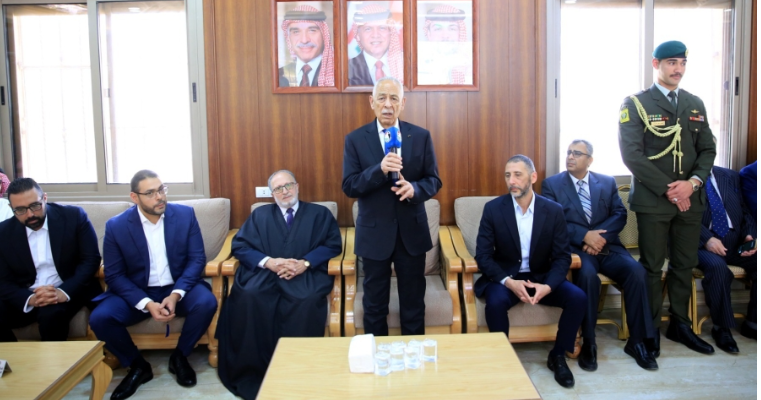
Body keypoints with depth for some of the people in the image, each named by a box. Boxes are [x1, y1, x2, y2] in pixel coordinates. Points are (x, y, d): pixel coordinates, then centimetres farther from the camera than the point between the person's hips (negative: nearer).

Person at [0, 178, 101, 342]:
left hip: (69, 291, -3)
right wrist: (30, 298, -22)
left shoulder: (74, 216, -7)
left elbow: (91, 260, -8)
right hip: (26, 297, 3)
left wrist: (64, 292, -24)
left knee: (51, 314, -33)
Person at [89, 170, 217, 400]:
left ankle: (179, 357, -1)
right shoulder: (116, 226, -8)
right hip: (137, 292, 0)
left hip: (178, 288, 0)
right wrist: (147, 304, -22)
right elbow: (114, 276, -8)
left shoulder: (185, 215, -6)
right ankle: (138, 366, 3)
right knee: (99, 318, -24)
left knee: (206, 303, -29)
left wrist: (176, 295, -22)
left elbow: (197, 259, -6)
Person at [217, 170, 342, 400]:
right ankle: (251, 372, -21)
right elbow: (239, 245, 11)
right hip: (265, 273, 2)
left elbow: (333, 245, 5)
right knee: (247, 298, -32)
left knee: (309, 301, -35)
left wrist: (305, 263, -12)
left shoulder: (320, 214, 19)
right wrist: (268, 262, -8)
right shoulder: (259, 215, 24)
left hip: (305, 275, -1)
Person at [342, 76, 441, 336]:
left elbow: (434, 180, 1)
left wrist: (414, 188, -21)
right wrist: (379, 169, -26)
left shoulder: (421, 136, 0)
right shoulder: (355, 139, -4)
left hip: (412, 231, 1)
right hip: (374, 234, -1)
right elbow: (349, 187, -9)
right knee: (374, 305, 13)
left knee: (413, 303, 14)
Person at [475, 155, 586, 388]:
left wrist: (548, 286, -24)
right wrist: (508, 282, -26)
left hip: (542, 278, 2)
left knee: (578, 298, -21)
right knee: (496, 302, -34)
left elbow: (562, 256, -4)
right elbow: (483, 255, -10)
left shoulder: (554, 210, -4)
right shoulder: (493, 209, -8)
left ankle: (558, 356, 3)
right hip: (505, 277, -2)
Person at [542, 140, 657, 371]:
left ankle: (637, 342, -9)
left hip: (607, 246, 3)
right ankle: (588, 344, -18)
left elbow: (620, 215, 5)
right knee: (588, 276, -34)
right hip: (575, 248, -3)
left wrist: (600, 235, -14)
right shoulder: (551, 184, 6)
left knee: (637, 272, -24)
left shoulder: (607, 182, 15)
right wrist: (585, 236, -17)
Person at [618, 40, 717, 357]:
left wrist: (693, 182, -7)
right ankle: (650, 330, 14)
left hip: (690, 198, 5)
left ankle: (680, 324, 25)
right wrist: (667, 188, -14)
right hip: (652, 200, -5)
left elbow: (707, 150, 11)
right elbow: (631, 154, -11)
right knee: (652, 267, 2)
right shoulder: (636, 104, -3)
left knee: (685, 264, 11)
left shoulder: (695, 104, 14)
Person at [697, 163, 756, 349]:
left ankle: (752, 324, -2)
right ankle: (721, 328, -16)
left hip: (734, 241, 5)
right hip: (703, 242, -5)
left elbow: (745, 211, 16)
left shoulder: (730, 176, 17)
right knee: (717, 266, -35)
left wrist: (749, 235, -3)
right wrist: (706, 238, -23)